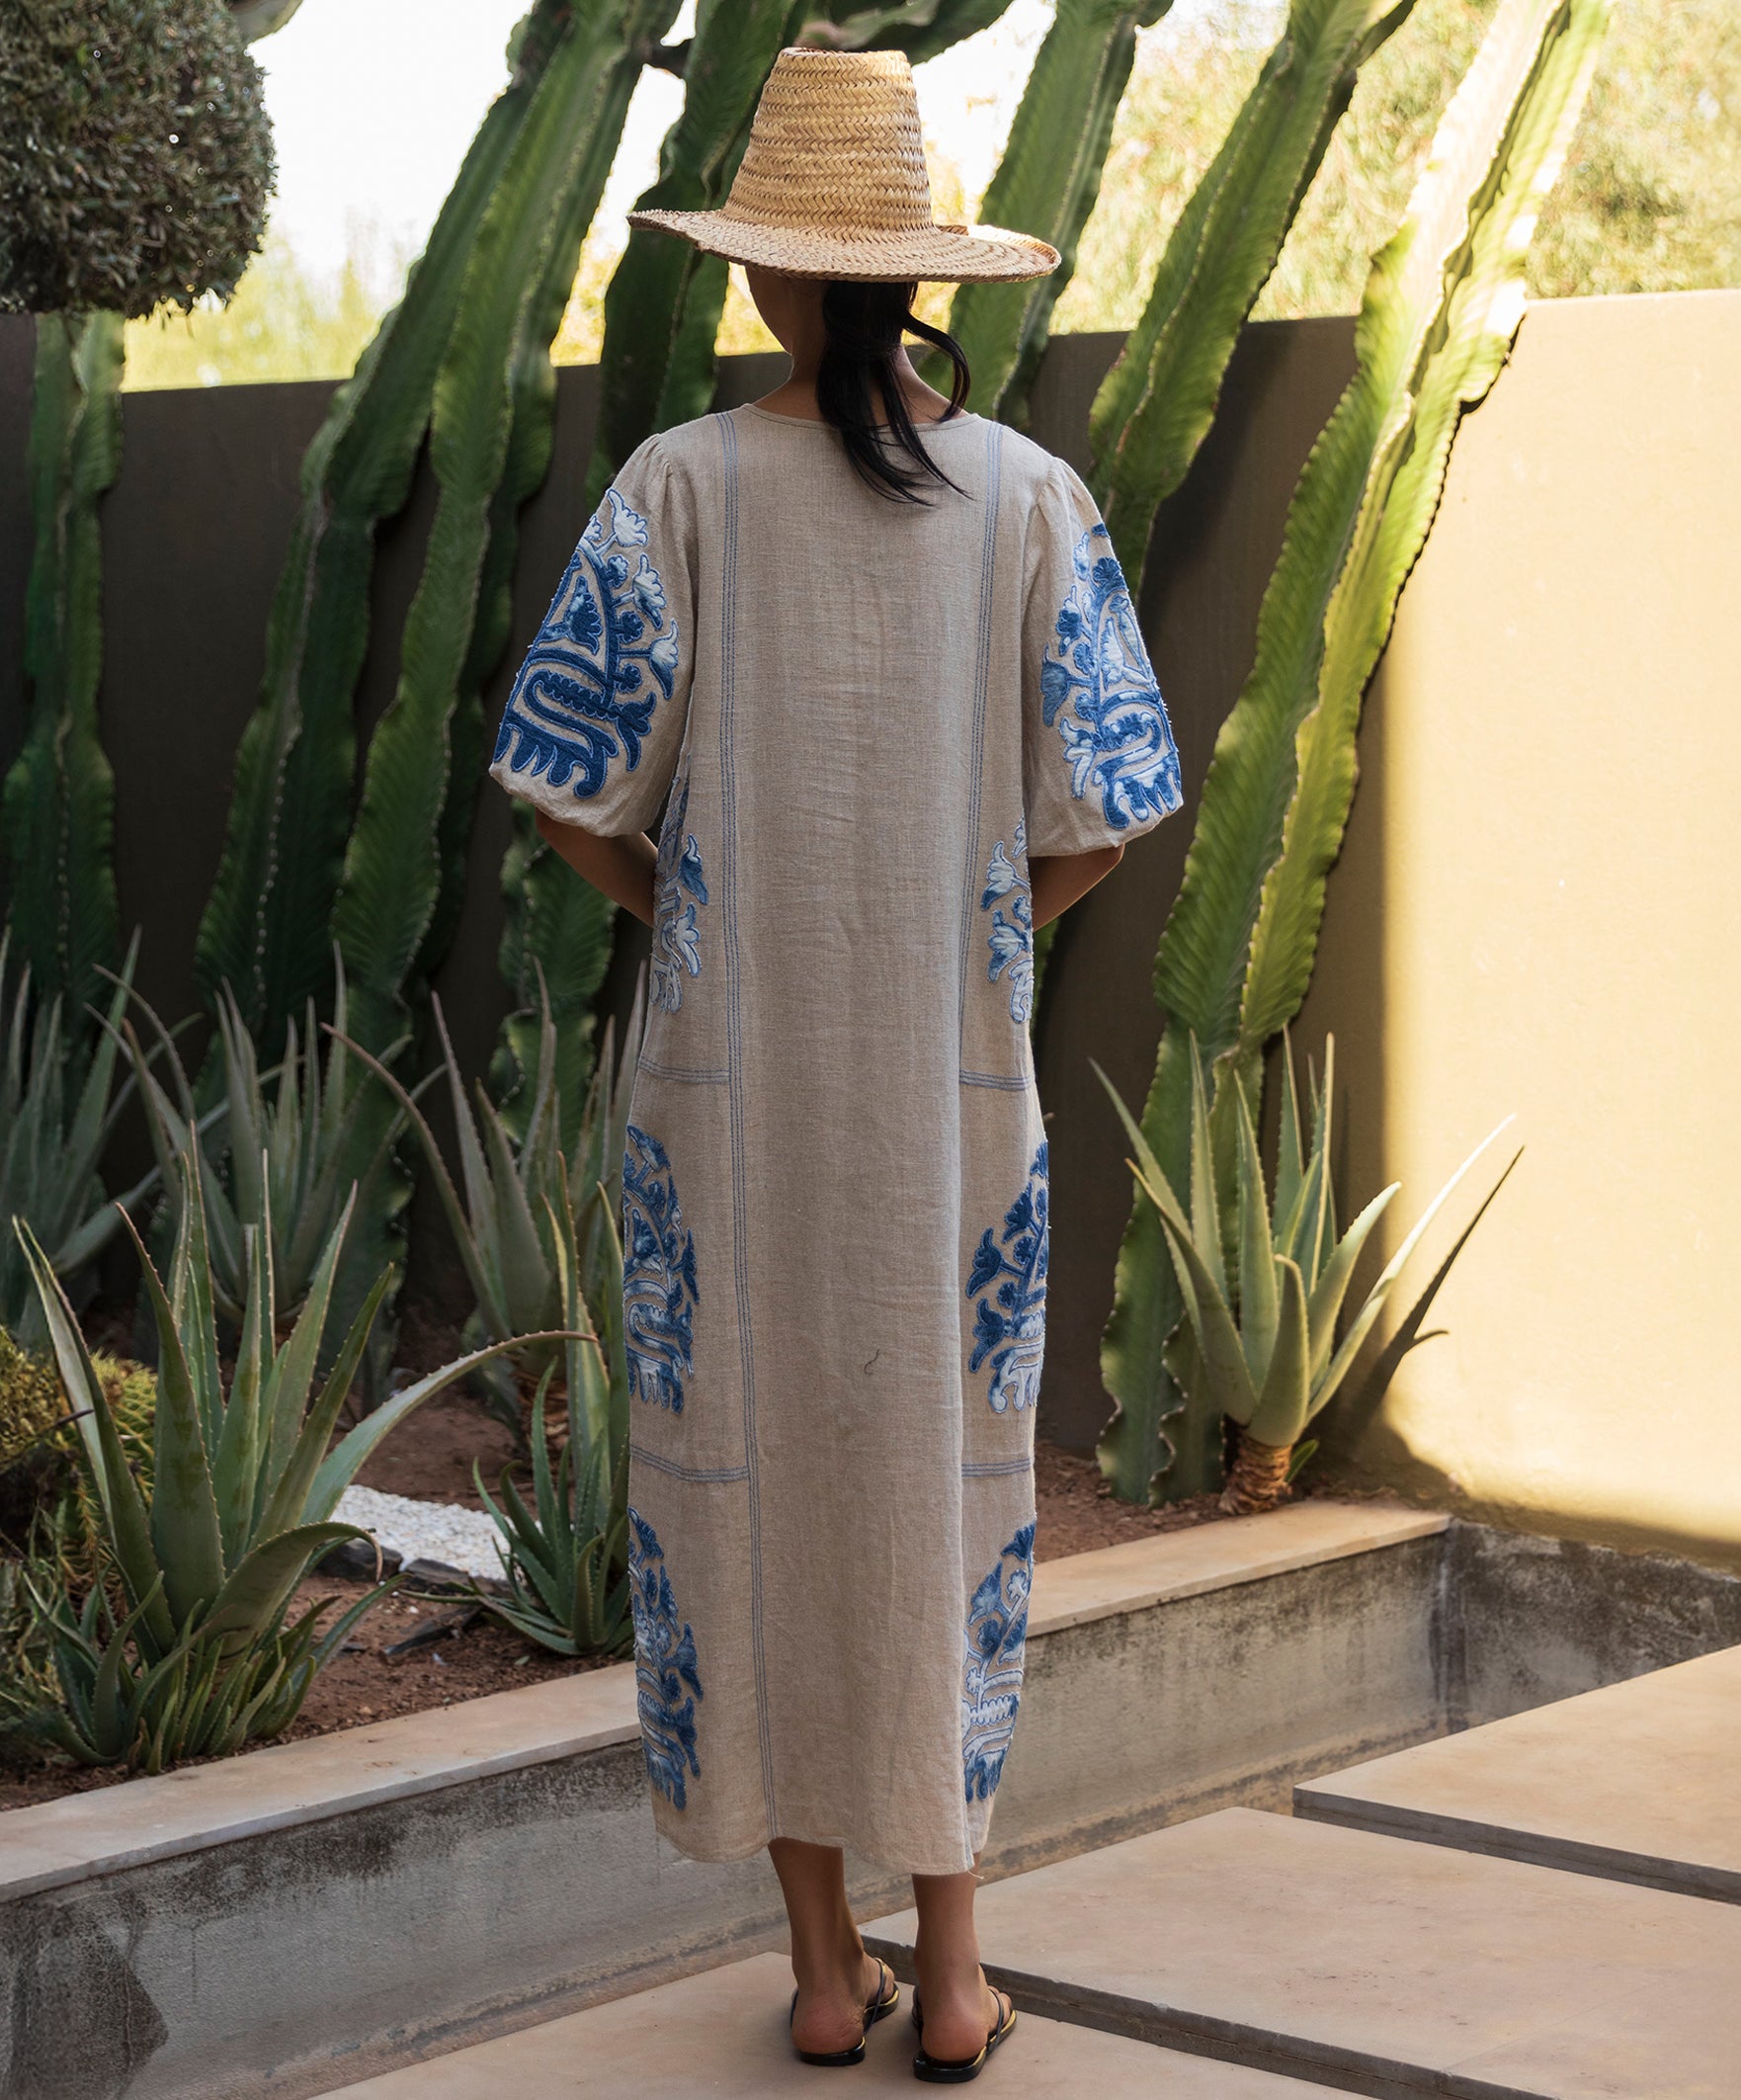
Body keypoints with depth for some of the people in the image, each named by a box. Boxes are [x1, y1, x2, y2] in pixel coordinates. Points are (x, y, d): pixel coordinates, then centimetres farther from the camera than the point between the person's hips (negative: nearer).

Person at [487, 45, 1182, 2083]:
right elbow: (1096, 819, -4)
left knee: (749, 1472, 9)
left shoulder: (684, 484, -7)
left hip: (732, 1070, -1)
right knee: (946, 1485, 10)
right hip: (955, 1075, 1)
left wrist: (679, 905, 11)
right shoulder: (1030, 494, -3)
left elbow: (577, 789, -9)